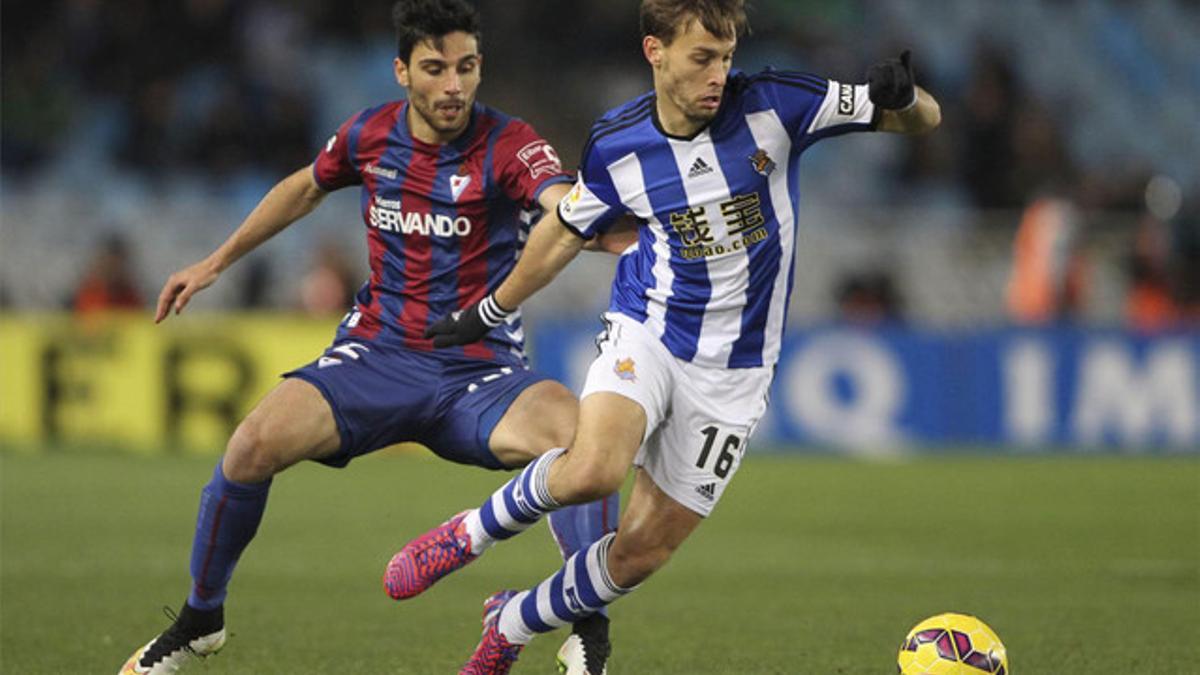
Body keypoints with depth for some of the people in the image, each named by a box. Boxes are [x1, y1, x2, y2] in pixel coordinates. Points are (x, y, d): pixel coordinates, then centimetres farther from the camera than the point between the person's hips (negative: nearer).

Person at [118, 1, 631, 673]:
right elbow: (306, 188, 23)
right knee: (255, 445, -21)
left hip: (481, 372, -3)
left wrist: (623, 233, -58)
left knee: (579, 433, -33)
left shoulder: (509, 145, -14)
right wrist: (215, 263, 28)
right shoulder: (370, 135, 0)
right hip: (379, 356, 3)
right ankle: (200, 619, 4)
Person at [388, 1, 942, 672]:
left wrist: (901, 98, -34)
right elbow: (565, 232, 12)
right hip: (646, 334, -1)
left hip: (734, 372, 1)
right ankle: (473, 533, -3)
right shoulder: (616, 145, -8)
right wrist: (487, 314, 21)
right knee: (592, 470, -32)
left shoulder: (771, 105, -12)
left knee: (642, 553, 2)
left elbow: (924, 119, -10)